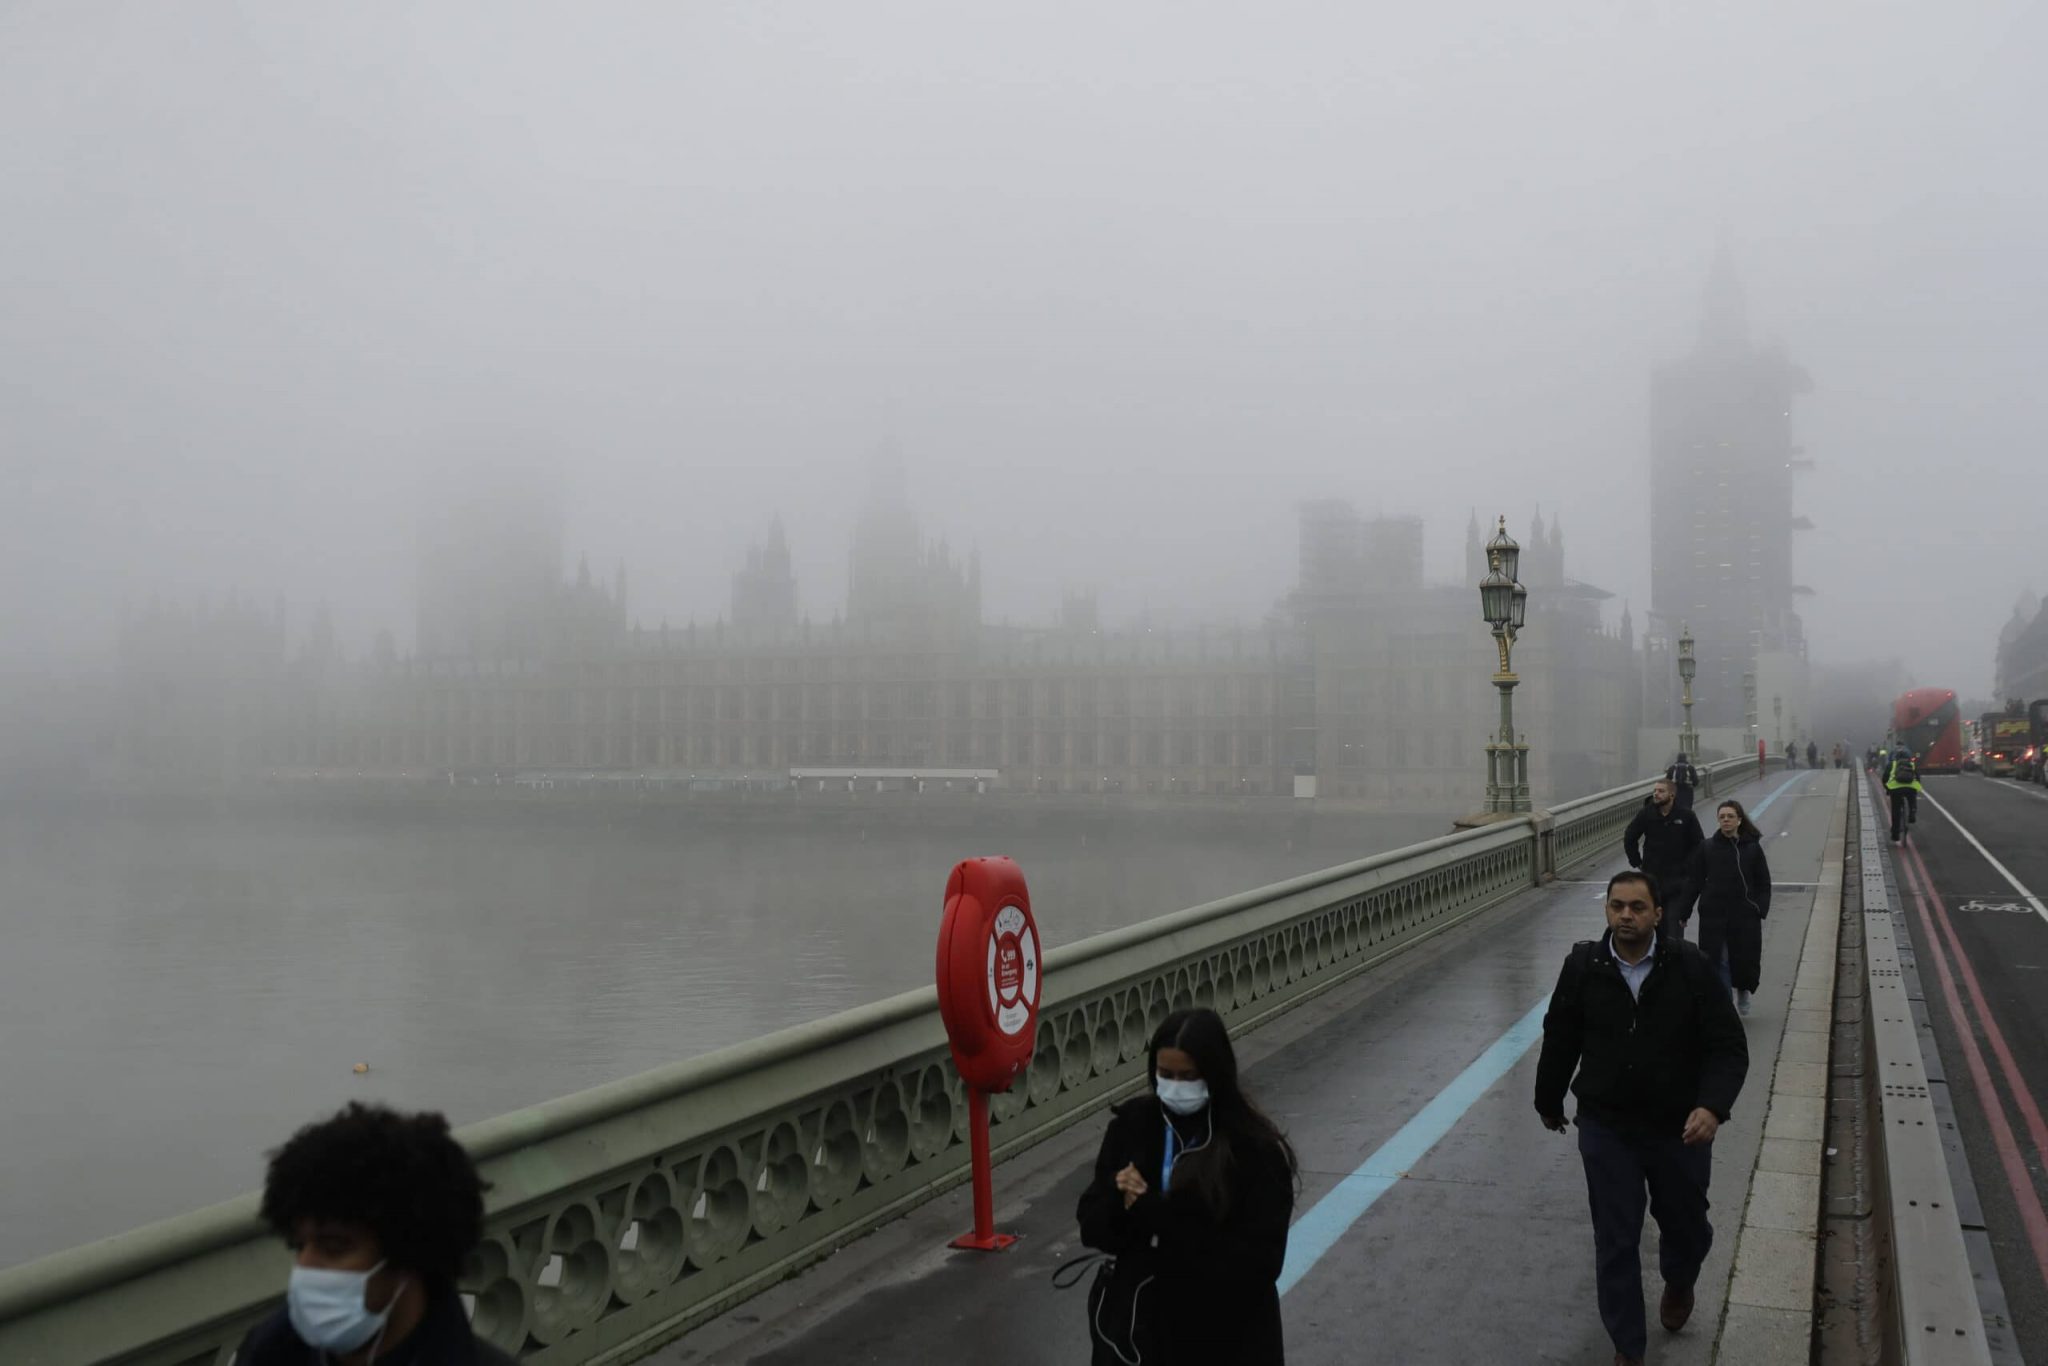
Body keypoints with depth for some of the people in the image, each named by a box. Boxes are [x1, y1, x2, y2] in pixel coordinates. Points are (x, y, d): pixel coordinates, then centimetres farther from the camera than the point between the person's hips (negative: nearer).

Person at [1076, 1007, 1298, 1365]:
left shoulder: (1256, 1149, -15)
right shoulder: (1131, 1125, -3)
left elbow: (1258, 1262, -20)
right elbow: (1092, 1227, 2)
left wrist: (1155, 1215, -23)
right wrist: (1121, 1202, -21)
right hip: (1140, 1323, 3)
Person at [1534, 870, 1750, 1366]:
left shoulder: (1689, 966, -14)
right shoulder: (1582, 966, -11)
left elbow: (1728, 1046, -12)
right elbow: (1560, 1041, 3)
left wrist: (1713, 1106, -29)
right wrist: (1549, 1102, 15)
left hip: (1680, 1129, 0)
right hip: (1606, 1130, 0)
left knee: (1685, 1225, 20)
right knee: (1615, 1242, 5)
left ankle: (1678, 1284, 55)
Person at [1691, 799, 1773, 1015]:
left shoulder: (1752, 848, 3)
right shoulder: (1706, 848, 2)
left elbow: (1764, 883, 6)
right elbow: (1696, 881, 4)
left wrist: (1760, 908, -6)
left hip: (1745, 915, 0)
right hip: (1714, 916, 0)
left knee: (1745, 958, 7)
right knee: (1718, 961, -2)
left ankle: (1743, 991, 38)